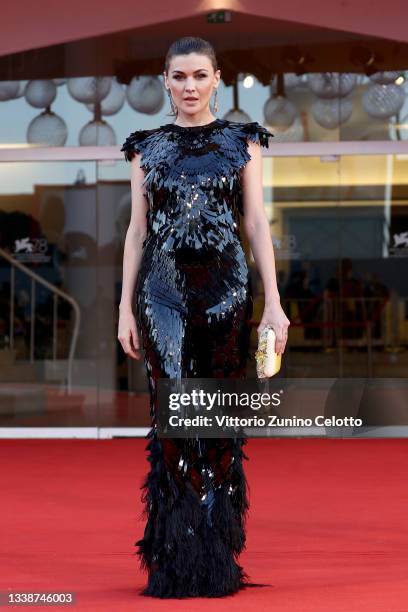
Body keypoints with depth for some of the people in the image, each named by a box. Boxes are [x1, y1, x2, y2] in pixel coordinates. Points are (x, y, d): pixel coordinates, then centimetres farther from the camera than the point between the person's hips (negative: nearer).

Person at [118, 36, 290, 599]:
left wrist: (274, 302, -4)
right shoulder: (146, 147, 9)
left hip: (225, 287, 0)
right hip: (164, 289, 0)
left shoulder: (242, 141, 7)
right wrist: (126, 307, 2)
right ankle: (175, 562, 1)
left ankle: (218, 561, 10)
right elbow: (137, 229, 8)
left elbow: (257, 223, 3)